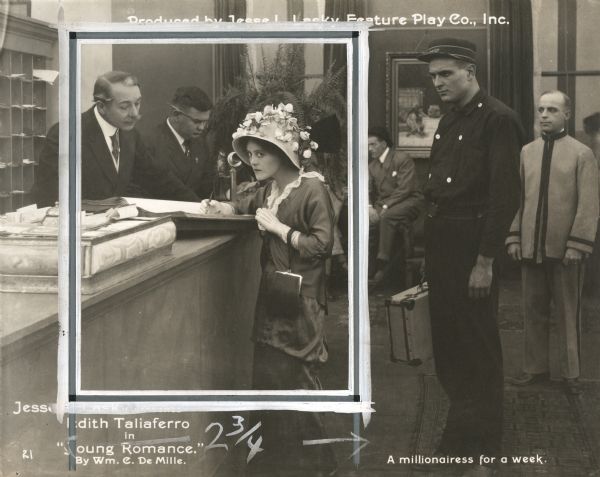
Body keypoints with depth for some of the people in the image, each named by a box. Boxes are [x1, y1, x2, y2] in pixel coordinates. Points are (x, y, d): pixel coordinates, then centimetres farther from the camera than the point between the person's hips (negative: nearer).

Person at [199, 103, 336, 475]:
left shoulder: (312, 188, -13)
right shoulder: (269, 189, 9)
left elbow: (323, 245, -19)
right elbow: (247, 207, 32)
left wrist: (279, 228, -16)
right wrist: (222, 208, 12)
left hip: (298, 302, -7)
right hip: (270, 296, 7)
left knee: (288, 381, -1)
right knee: (268, 378, 9)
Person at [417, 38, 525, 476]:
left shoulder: (498, 119, -11)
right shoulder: (448, 122, 14)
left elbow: (505, 196, -16)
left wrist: (485, 261, -18)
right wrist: (430, 249, 8)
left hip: (473, 246, -8)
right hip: (441, 242, 8)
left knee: (478, 346, 1)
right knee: (448, 342, 13)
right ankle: (459, 435, 26)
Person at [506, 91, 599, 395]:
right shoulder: (526, 152, 8)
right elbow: (516, 198, 10)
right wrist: (514, 237, 3)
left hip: (565, 249, -3)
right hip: (531, 247, 3)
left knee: (568, 313, 6)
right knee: (533, 311, 9)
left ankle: (570, 373, 16)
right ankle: (535, 367, 20)